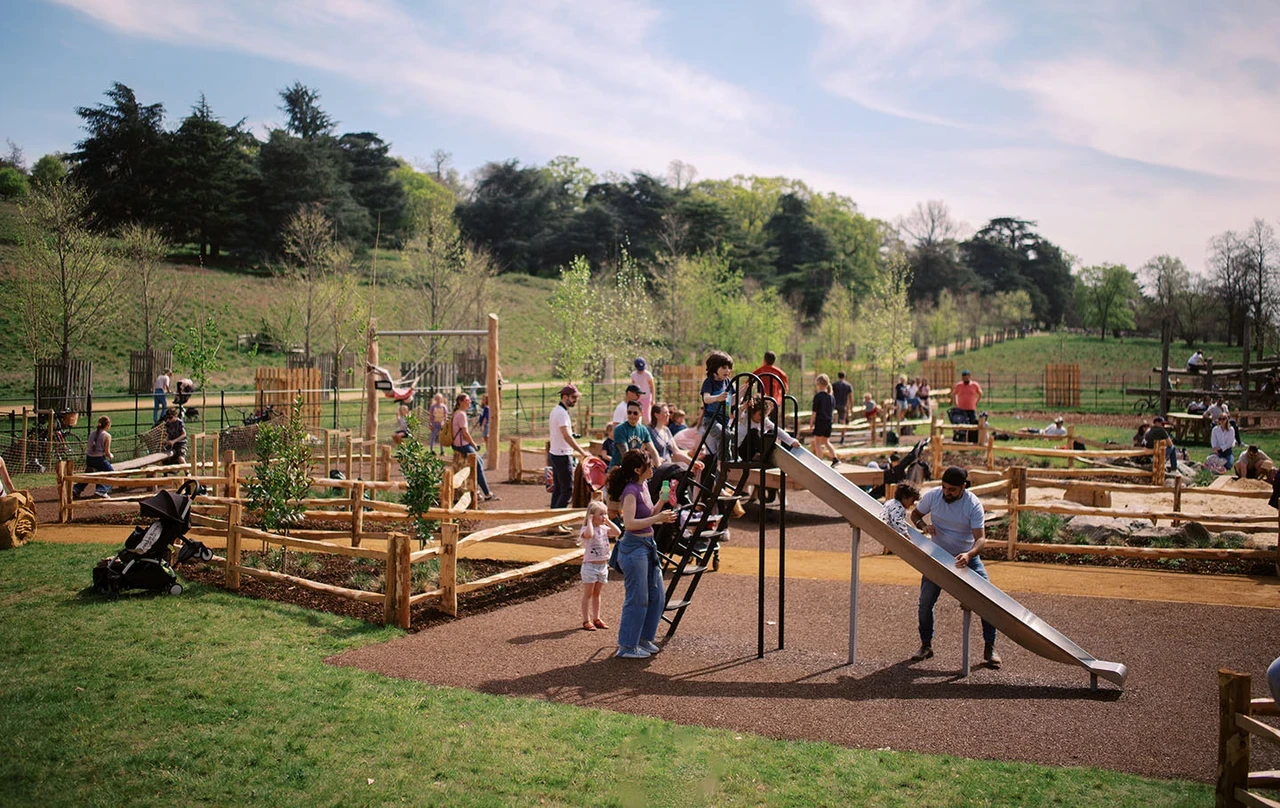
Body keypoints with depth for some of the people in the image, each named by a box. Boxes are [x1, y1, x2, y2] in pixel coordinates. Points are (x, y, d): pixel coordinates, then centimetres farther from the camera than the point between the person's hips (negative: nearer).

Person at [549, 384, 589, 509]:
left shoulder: (556, 410, 14)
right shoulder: (562, 413, -18)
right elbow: (567, 436, -27)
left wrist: (578, 451, 19)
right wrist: (582, 452, -28)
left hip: (554, 454, 10)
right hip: (562, 456, -10)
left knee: (557, 489, 14)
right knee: (567, 490, -7)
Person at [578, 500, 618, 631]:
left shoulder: (604, 529, 7)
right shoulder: (586, 529, -14)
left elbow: (618, 533, -5)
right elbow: (589, 534, -38)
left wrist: (608, 521, -2)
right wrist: (589, 521, -25)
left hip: (603, 565, 7)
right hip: (590, 565, -7)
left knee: (597, 594, 16)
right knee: (588, 594, 2)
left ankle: (596, 619, 24)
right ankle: (586, 621, 8)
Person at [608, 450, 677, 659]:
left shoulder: (643, 486, 9)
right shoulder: (631, 490, -18)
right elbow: (629, 523, -27)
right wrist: (657, 519, -25)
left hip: (647, 546, 10)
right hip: (634, 547, -10)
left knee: (657, 596, 14)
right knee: (637, 599, -2)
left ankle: (644, 639, 27)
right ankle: (627, 647, 10)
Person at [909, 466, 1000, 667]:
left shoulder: (974, 505, -21)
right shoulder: (932, 496, -14)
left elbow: (980, 538, -26)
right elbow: (915, 515, 4)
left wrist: (969, 554, -47)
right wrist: (924, 526, -20)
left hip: (967, 557, -1)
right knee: (925, 602, -3)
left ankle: (989, 647, 6)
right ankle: (926, 645, 17)